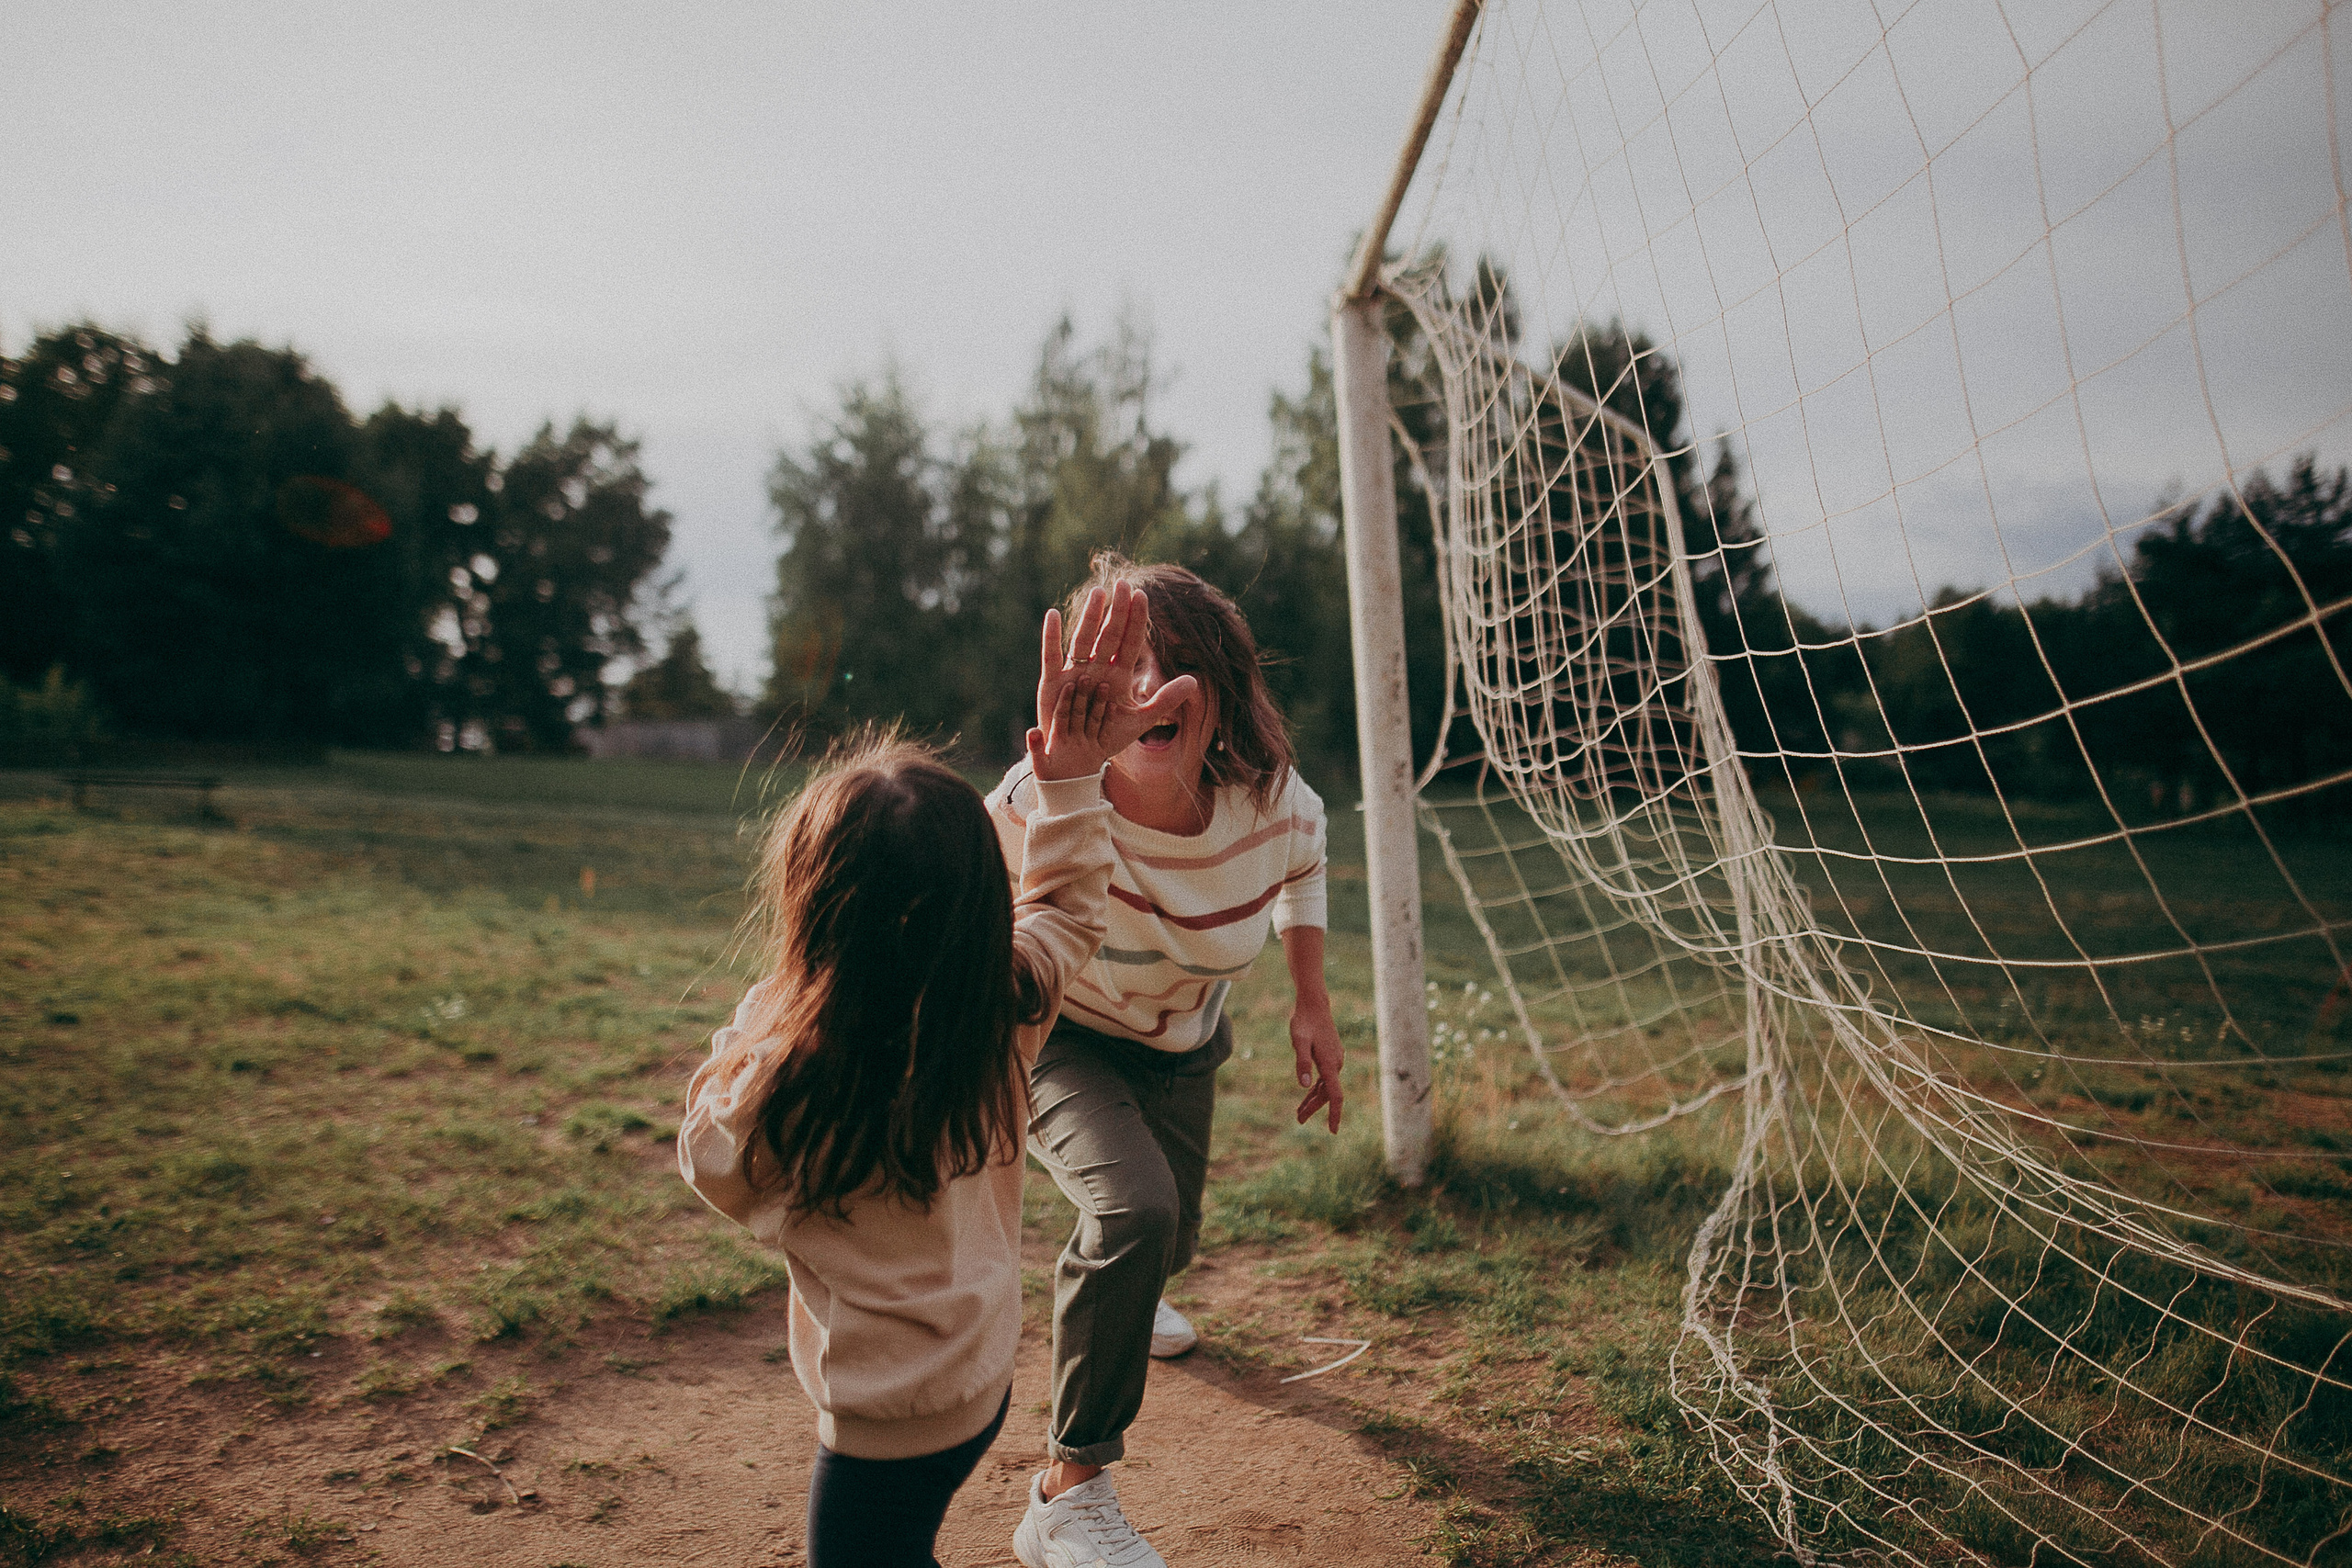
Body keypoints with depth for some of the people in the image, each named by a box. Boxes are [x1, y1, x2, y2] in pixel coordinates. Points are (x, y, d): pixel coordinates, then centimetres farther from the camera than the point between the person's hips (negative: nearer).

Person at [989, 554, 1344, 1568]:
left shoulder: (1272, 805, -28)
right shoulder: (1043, 810, -39)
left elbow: (1304, 857, -2)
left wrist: (1313, 1002, -3)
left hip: (1181, 1038, 4)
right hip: (1050, 1035, -4)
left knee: (1164, 1243, 20)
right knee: (1135, 1207, -30)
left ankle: (1106, 1288, 63)